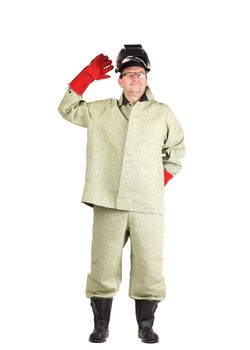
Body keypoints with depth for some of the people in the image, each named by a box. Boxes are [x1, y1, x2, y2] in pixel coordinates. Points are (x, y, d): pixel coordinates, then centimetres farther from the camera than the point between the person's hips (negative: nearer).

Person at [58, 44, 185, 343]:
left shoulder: (162, 113, 11)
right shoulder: (102, 111, 12)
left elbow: (176, 150, 19)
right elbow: (68, 109, 16)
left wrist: (162, 180, 8)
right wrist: (88, 75, 9)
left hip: (147, 204, 0)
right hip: (108, 201, 0)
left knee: (148, 267, 1)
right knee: (104, 266, 3)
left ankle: (146, 327, 16)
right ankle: (100, 327, 15)